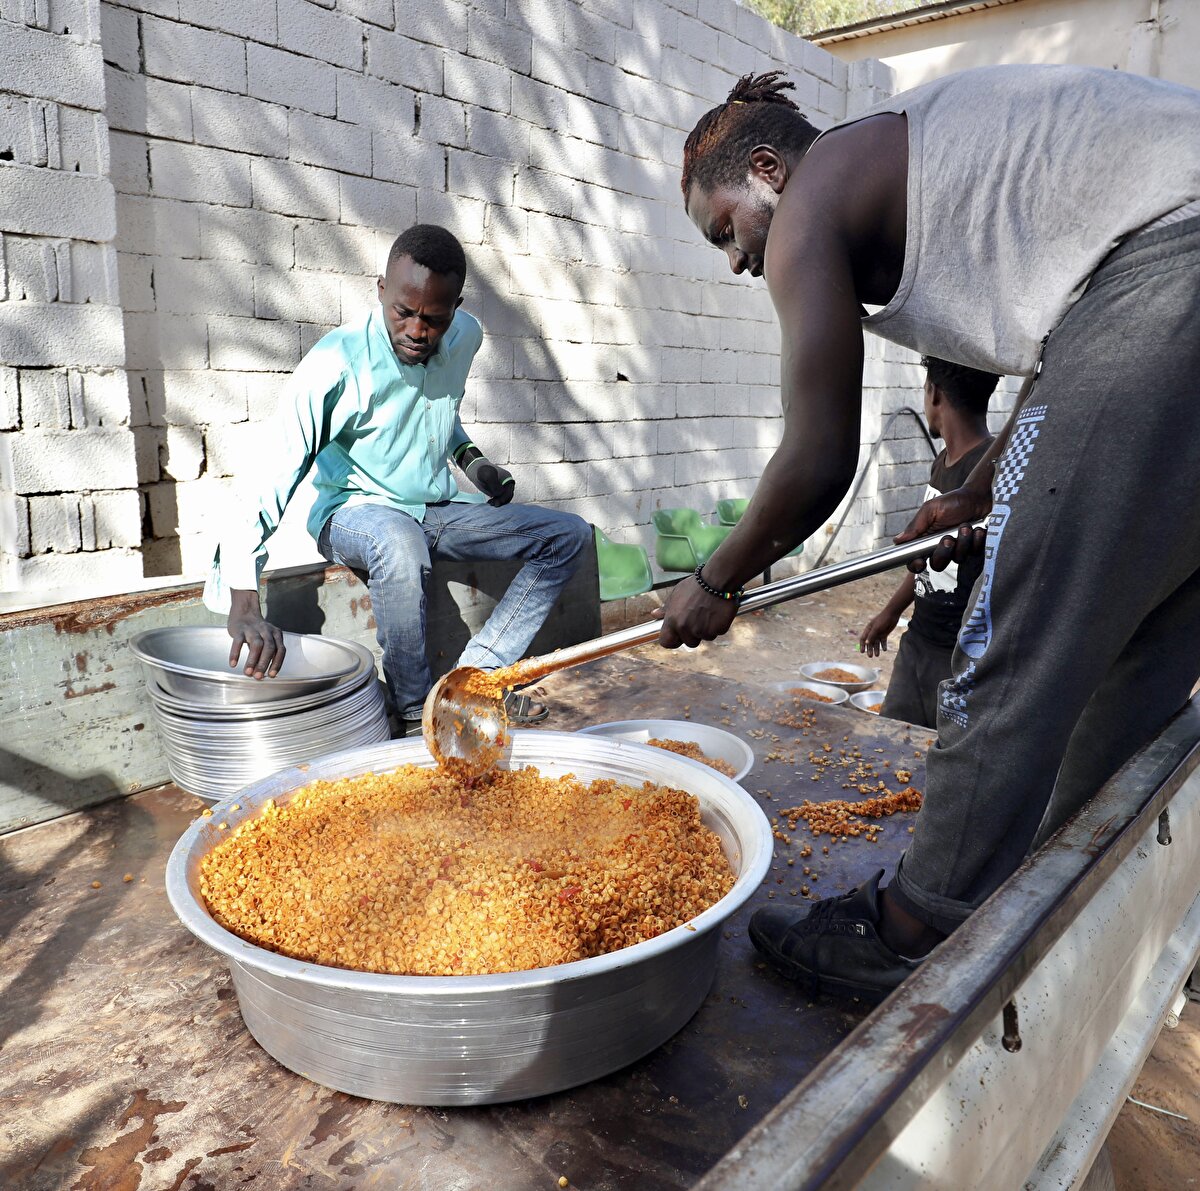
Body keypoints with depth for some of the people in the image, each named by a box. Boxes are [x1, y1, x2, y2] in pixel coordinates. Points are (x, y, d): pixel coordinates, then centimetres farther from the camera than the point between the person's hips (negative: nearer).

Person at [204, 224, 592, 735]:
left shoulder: (465, 337, -4)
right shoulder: (336, 363, -23)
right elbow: (273, 477, -30)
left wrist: (470, 458, -2)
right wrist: (243, 602, -40)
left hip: (436, 510, 6)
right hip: (352, 512, -6)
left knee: (569, 534, -5)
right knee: (398, 540, -41)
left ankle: (474, 675, -14)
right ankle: (414, 712, -23)